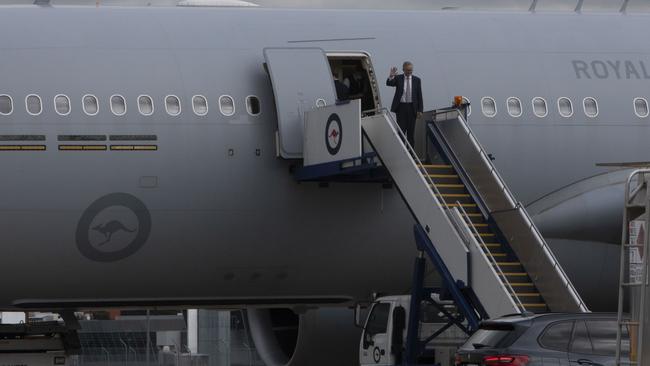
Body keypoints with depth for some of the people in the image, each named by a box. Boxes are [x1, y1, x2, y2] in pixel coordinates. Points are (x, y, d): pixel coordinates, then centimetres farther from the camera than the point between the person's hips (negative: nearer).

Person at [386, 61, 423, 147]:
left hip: (412, 107, 1)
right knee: (401, 130, -3)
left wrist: (420, 110, -2)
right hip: (401, 107, -1)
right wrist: (391, 76, -37)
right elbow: (388, 83, -15)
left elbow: (419, 96, 4)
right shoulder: (398, 78, 2)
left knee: (411, 131, 6)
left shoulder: (416, 80, 5)